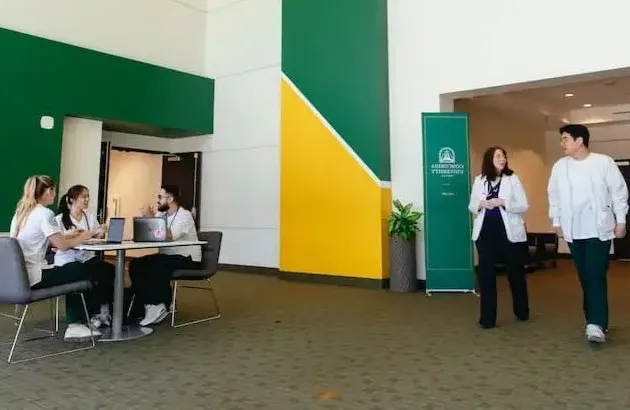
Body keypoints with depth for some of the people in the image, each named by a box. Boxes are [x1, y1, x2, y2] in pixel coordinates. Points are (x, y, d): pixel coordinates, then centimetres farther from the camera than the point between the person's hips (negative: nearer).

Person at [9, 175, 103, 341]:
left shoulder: (21, 212, 12)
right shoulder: (44, 213, -15)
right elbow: (62, 245, -16)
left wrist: (71, 235, 15)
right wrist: (82, 237, 1)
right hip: (33, 277, -9)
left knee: (75, 269, 21)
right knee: (83, 272, 11)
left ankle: (74, 326, 21)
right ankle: (75, 325, 25)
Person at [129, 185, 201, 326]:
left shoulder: (184, 215, -13)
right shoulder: (160, 214, 8)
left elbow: (170, 236, -29)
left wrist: (152, 218, -26)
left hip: (187, 259, -7)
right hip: (167, 257, 8)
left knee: (158, 267, -33)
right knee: (135, 264, -11)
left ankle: (161, 306, -19)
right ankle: (148, 304, -9)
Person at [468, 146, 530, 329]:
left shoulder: (513, 179, 0)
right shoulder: (479, 180, 7)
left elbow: (524, 206, -4)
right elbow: (472, 206, 11)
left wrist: (502, 202, -17)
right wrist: (481, 204, -10)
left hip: (509, 232, -1)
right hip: (486, 232, 2)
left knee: (515, 272, 13)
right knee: (486, 274, 1)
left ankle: (522, 312, 33)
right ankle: (487, 317, 10)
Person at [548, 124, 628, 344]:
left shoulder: (604, 162, -5)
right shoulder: (560, 166, 4)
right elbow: (553, 195, 11)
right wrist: (556, 222, 10)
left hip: (599, 229, -3)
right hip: (573, 231, 4)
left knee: (596, 276, -10)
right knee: (585, 277, 8)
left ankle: (596, 324, -13)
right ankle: (595, 321, 17)